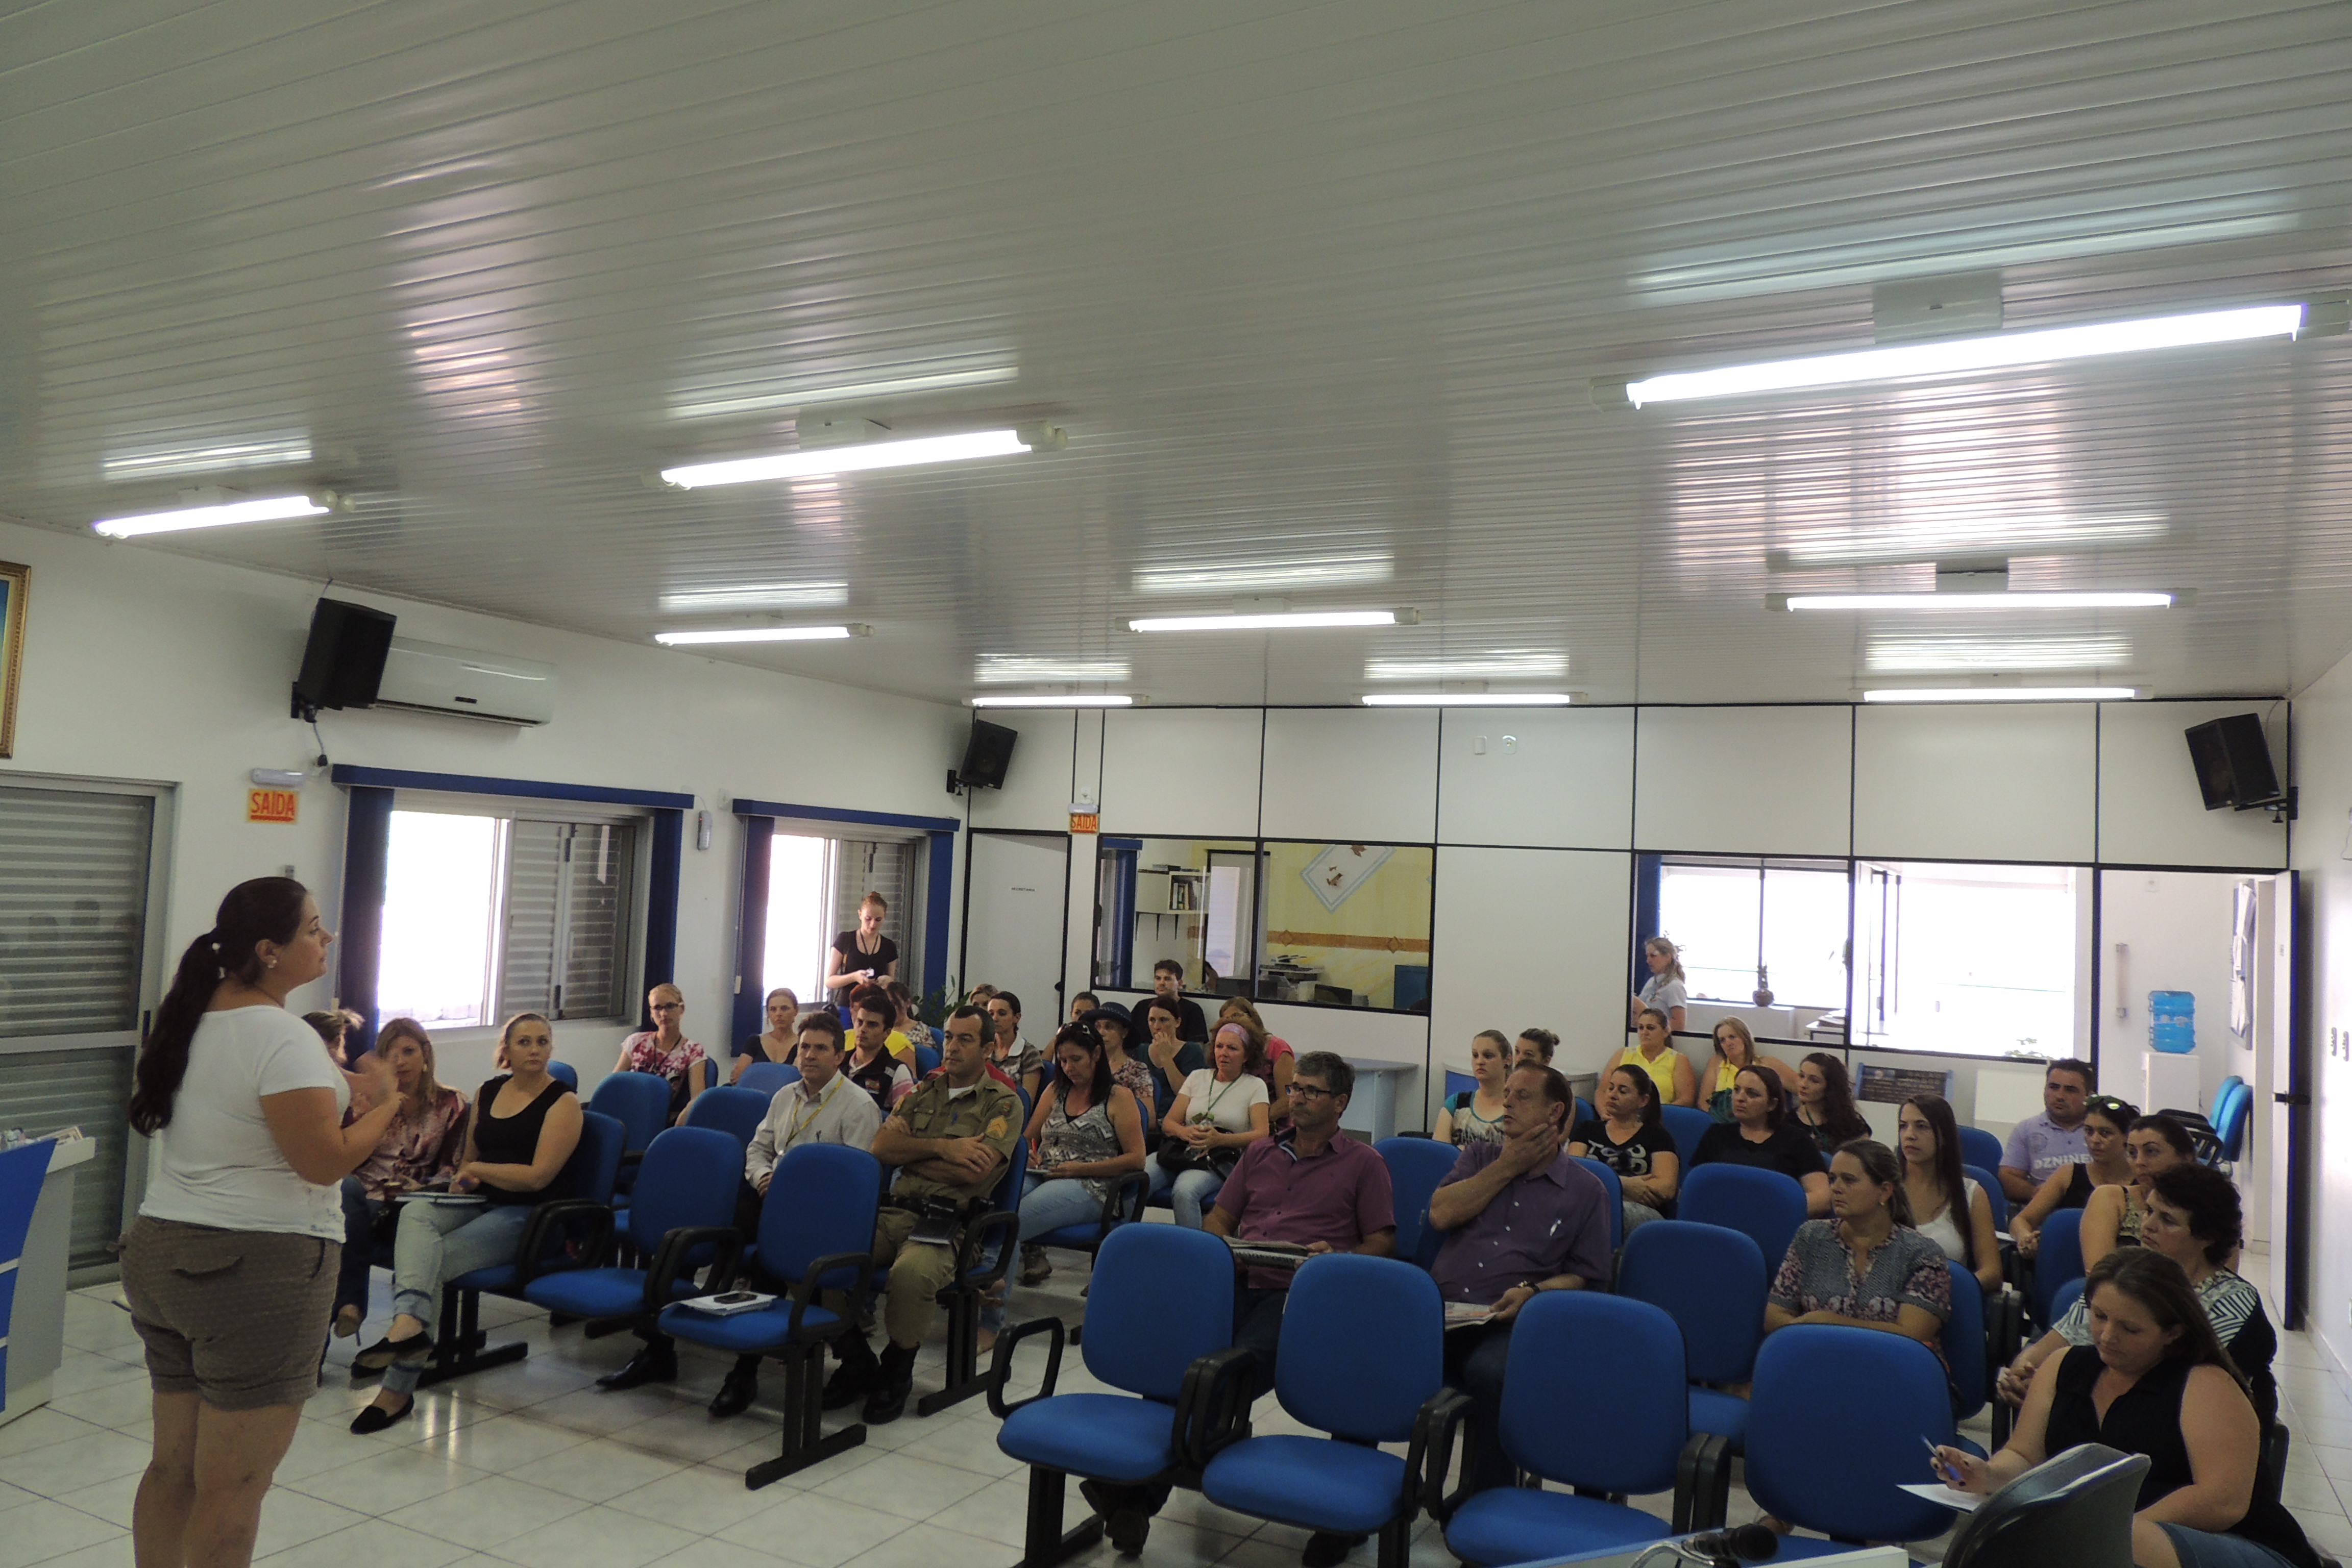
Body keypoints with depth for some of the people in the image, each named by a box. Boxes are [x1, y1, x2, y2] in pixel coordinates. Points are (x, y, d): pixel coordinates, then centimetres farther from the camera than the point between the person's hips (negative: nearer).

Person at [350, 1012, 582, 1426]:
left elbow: (539, 1176, -12)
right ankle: (410, 1323, -52)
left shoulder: (562, 1102, -4)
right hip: (477, 1203, 6)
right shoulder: (488, 1092, 16)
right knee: (415, 1213, -28)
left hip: (523, 1214, -6)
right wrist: (465, 1176, 4)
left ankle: (398, 1389, -28)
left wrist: (478, 1169, -3)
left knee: (435, 1262, -26)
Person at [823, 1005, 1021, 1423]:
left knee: (912, 1272, -38)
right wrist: (941, 1148, -3)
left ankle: (897, 1371, -8)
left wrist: (909, 1149, 2)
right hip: (894, 1211, 5)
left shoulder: (1003, 1104, 6)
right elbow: (881, 1147, 9)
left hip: (949, 1222, -5)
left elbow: (974, 1170, -9)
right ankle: (855, 1361, 0)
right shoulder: (923, 1092, 22)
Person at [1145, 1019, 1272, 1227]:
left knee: (1184, 1191, -37)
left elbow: (1262, 1134, -4)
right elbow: (1168, 1123, 13)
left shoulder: (1255, 1086, 9)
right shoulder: (1198, 1077, 19)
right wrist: (1186, 1133, -12)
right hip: (1180, 1152, 3)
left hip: (1220, 1161, -3)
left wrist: (1220, 1139, -20)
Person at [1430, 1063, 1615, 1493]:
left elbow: (1588, 1277, 8)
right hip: (1439, 1309, 2)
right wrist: (1507, 1167, 2)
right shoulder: (1479, 1158, 20)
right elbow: (1441, 1213, 2)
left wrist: (1533, 1291, -10)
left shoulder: (1585, 1191, 13)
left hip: (1509, 1323, -2)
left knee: (1490, 1372, -37)